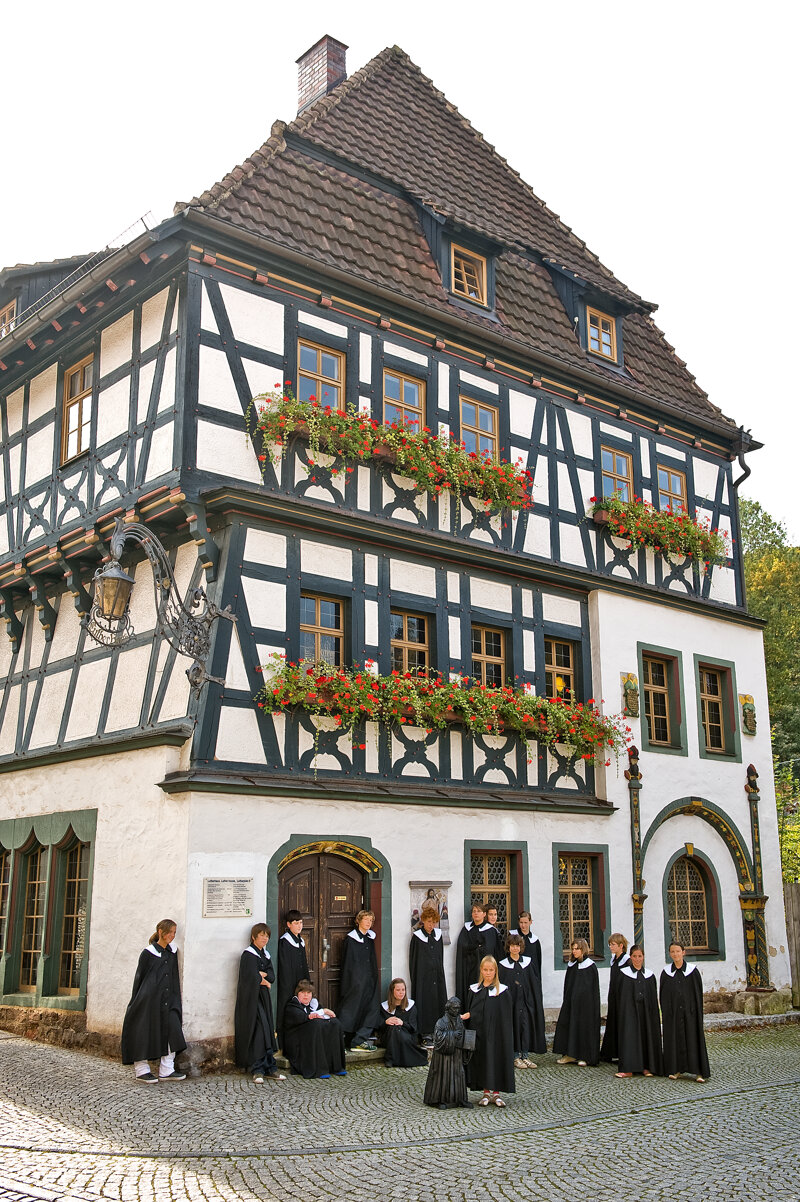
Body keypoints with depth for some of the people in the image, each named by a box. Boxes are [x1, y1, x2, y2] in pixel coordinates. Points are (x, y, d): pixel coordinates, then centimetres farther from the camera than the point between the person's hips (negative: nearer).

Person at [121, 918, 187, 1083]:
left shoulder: (172, 952, 11)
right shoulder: (148, 953, -4)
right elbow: (139, 977, -1)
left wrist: (176, 1001, 13)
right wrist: (135, 1002, -2)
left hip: (167, 1002, 5)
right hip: (148, 1001, -5)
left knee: (172, 1031, -3)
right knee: (145, 1034, -1)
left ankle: (166, 1071, 3)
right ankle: (141, 1071, 11)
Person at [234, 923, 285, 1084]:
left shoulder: (266, 955, 15)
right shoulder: (248, 954, -8)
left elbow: (272, 976, 6)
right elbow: (252, 977, -18)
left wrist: (262, 975, -13)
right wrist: (265, 981, -3)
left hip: (264, 997, 7)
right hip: (251, 997, -7)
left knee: (267, 1031, 4)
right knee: (257, 1030, -13)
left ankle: (269, 1068, 7)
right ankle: (257, 1070, -10)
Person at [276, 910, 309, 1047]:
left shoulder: (301, 941, 14)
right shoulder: (284, 941, -11)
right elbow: (284, 967, -15)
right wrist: (288, 987, -18)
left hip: (300, 983, 8)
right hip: (288, 985, -8)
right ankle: (285, 1045, 1)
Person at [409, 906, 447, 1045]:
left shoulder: (438, 935, 9)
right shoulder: (417, 937, -3)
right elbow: (413, 959, -2)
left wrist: (440, 973, 12)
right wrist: (414, 979, -6)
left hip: (437, 975, 4)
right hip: (423, 975, -4)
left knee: (439, 1001, 2)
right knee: (425, 1002, -6)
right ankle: (426, 1033, -2)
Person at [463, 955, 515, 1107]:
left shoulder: (502, 991, -4)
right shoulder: (474, 990, 6)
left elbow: (506, 1018, -5)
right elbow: (470, 1012, 10)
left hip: (495, 1032, -3)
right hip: (478, 1031, 3)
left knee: (497, 1059, -1)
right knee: (481, 1059, 5)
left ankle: (496, 1093, 12)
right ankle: (486, 1093, 16)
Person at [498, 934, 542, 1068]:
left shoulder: (526, 962, 7)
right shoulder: (503, 964, -2)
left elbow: (531, 982, 11)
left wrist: (531, 1000, 6)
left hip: (524, 1000, 3)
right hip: (511, 1000, -3)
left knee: (526, 1026, 2)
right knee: (514, 1026, -2)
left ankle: (524, 1056, 12)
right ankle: (516, 1057, 8)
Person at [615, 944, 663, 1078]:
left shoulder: (649, 975, 7)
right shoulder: (624, 973, -1)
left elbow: (654, 997, 10)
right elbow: (621, 996, -1)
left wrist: (654, 1014, 5)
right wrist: (621, 1012, -7)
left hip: (646, 1011, 3)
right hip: (630, 1010, -3)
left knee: (647, 1036, 4)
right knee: (629, 1036, -7)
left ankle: (647, 1067, 15)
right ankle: (628, 1069, -6)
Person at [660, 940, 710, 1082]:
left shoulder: (692, 970, 0)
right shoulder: (666, 972, 5)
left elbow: (698, 991, 1)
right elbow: (663, 994, 7)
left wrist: (696, 1010, -4)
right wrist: (665, 1011, 0)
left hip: (689, 1011, -2)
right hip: (672, 1012, 2)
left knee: (693, 1038, -3)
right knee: (673, 1039, 3)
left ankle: (698, 1071, 0)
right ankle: (676, 1069, 12)